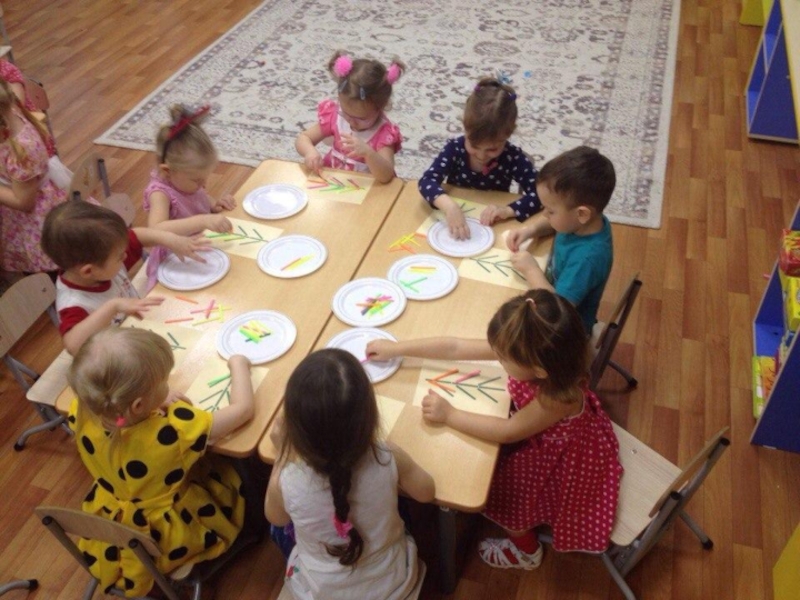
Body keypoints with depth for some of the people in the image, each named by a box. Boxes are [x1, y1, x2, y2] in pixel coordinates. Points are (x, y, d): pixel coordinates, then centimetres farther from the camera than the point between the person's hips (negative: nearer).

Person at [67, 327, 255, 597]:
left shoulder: (83, 412, -26)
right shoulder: (176, 432, -40)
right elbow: (243, 409, -26)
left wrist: (155, 403, -11)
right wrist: (239, 364, -10)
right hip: (169, 537, -4)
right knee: (236, 473, 18)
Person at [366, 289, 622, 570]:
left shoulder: (558, 398, -44)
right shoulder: (527, 353, -27)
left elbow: (507, 432, -30)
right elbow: (455, 348, -21)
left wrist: (448, 415, -28)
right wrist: (395, 349, -17)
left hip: (563, 458, -6)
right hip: (539, 437, 6)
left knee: (501, 486, 8)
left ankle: (525, 551, 40)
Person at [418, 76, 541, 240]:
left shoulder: (513, 158, -16)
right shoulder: (455, 148, -15)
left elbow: (541, 195, -19)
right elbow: (427, 181, -25)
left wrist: (508, 211, -34)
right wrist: (449, 206, -43)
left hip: (492, 228, 1)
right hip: (452, 221, -1)